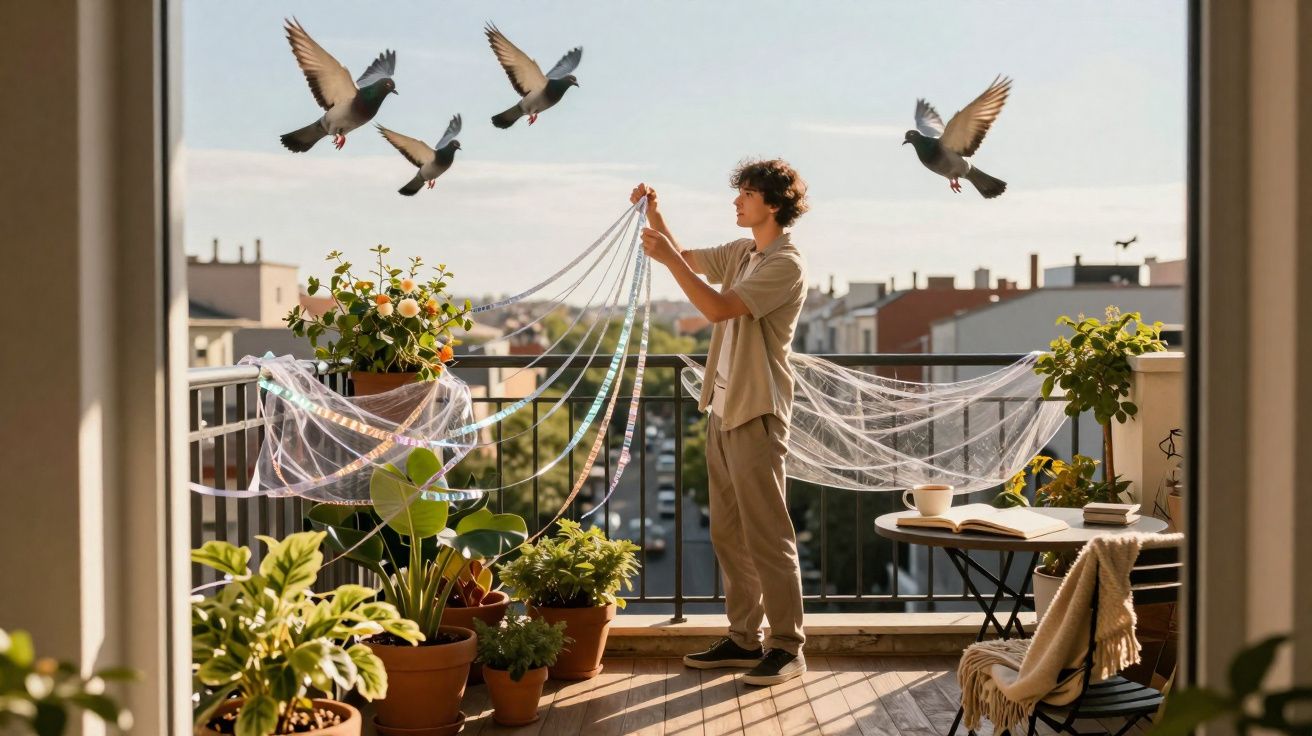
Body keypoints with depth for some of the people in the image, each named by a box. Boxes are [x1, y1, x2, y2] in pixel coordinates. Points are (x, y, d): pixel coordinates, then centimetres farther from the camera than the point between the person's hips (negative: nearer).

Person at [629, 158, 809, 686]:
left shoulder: (785, 264, -13)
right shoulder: (741, 253, 14)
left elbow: (718, 307, -22)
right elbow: (689, 259, 29)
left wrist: (666, 257, -18)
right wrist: (655, 217, 14)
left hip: (757, 414, -9)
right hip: (723, 409, 9)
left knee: (767, 534, -5)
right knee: (728, 533, 12)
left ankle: (787, 647, 4)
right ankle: (744, 639, 21)